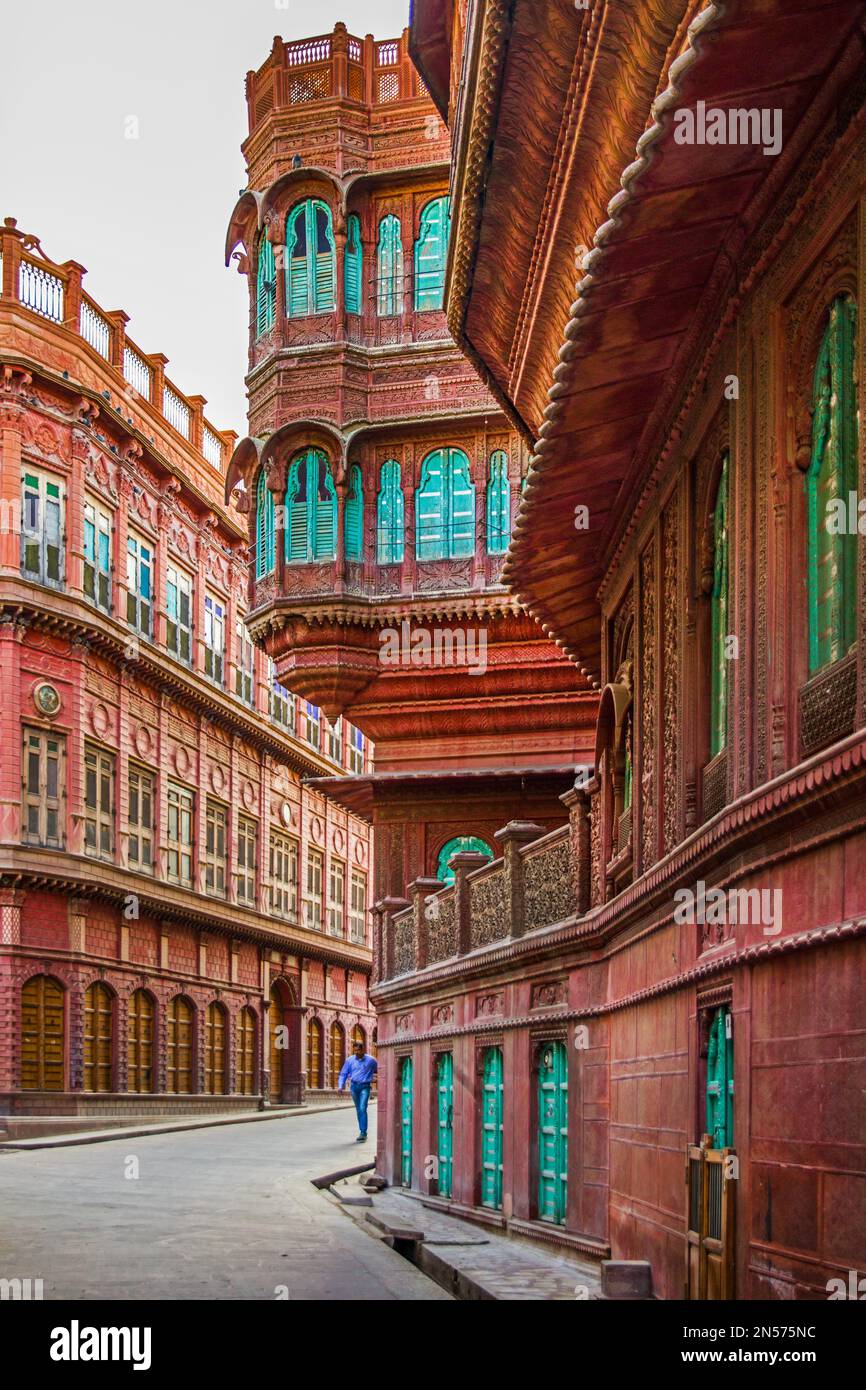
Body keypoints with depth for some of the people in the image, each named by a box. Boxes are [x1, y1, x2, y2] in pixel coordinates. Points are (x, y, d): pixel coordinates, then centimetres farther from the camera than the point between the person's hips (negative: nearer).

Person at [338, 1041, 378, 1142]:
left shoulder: (370, 1060, -3)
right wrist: (341, 1086, -6)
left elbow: (379, 1071, 10)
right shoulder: (350, 1060, 3)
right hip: (354, 1086, 4)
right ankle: (363, 1132, 21)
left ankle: (363, 1133, -16)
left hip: (365, 1087, -4)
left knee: (362, 1109, -15)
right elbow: (343, 1074, 7)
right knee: (358, 1110, 11)